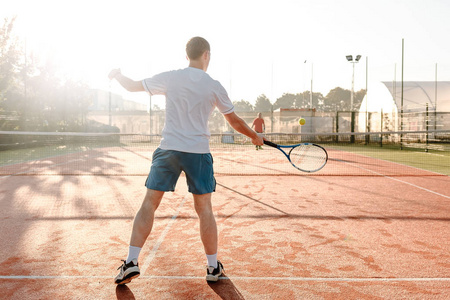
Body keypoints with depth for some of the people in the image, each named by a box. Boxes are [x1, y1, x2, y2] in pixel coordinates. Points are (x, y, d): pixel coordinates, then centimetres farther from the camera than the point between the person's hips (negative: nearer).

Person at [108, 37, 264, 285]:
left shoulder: (169, 78, 3)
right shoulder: (214, 87, 1)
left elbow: (133, 86, 12)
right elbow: (234, 121, 9)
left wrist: (117, 75, 34)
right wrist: (255, 136, 26)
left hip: (168, 149, 1)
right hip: (198, 152, -1)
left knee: (149, 205, 10)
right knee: (204, 209, 9)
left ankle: (131, 261, 7)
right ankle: (213, 267, 19)